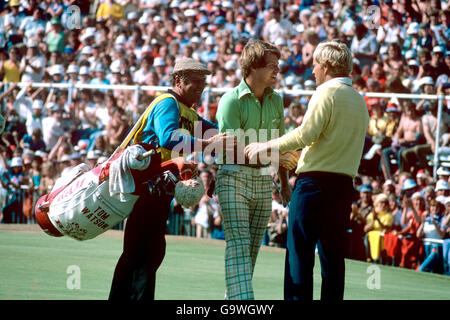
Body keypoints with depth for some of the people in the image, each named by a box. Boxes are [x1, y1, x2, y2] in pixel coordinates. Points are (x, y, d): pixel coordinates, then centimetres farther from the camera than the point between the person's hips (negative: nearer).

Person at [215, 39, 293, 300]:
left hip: (264, 181, 6)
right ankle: (241, 299, -22)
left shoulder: (276, 100, 10)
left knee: (253, 246, 5)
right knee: (238, 243, -14)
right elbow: (237, 150, -16)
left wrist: (284, 183, 21)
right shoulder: (231, 100, -10)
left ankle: (232, 297, 14)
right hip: (234, 177, -6)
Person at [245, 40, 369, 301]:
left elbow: (306, 134, -15)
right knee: (333, 254, 8)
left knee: (299, 252, -4)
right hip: (344, 184, 7)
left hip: (315, 181, -7)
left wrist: (268, 146, -5)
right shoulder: (359, 100, 16)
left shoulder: (327, 92, -7)